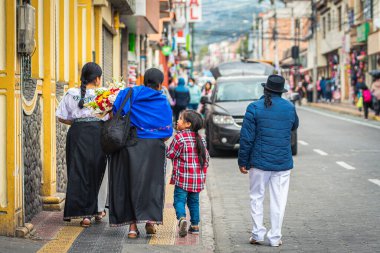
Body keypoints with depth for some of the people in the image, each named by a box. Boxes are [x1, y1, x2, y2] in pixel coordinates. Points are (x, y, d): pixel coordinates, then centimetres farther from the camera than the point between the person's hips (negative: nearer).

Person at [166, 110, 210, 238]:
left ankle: (182, 218, -27)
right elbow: (206, 157, 14)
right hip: (198, 177, 6)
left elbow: (170, 154, -8)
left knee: (179, 200, -4)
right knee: (194, 201, 15)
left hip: (183, 176, -6)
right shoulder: (200, 138, 10)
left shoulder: (179, 137, -11)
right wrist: (202, 172, 22)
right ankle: (195, 226, 17)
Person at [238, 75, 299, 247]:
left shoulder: (255, 108, -7)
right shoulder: (290, 108, 1)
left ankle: (258, 234, 9)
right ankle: (275, 237, 7)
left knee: (257, 197, 11)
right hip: (283, 162, 2)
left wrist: (242, 161, -1)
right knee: (278, 201, 5)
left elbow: (246, 137, -8)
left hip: (260, 161, -2)